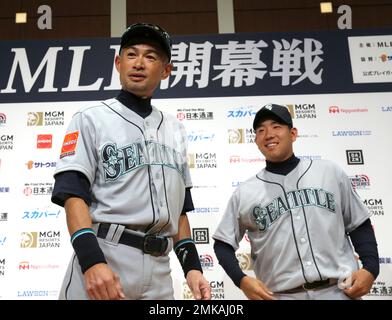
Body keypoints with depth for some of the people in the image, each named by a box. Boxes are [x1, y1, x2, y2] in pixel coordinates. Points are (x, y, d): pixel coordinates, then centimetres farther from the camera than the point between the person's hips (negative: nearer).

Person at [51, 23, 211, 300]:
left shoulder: (175, 130, 16)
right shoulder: (91, 119, 2)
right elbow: (73, 195, -9)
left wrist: (192, 267, 9)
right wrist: (92, 262, -22)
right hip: (101, 262, -4)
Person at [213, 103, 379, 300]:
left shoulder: (330, 173, 7)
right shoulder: (244, 194, 3)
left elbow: (359, 225, 11)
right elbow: (223, 243, 7)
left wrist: (370, 267, -1)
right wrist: (242, 280, -7)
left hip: (340, 291, 1)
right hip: (281, 296, 0)